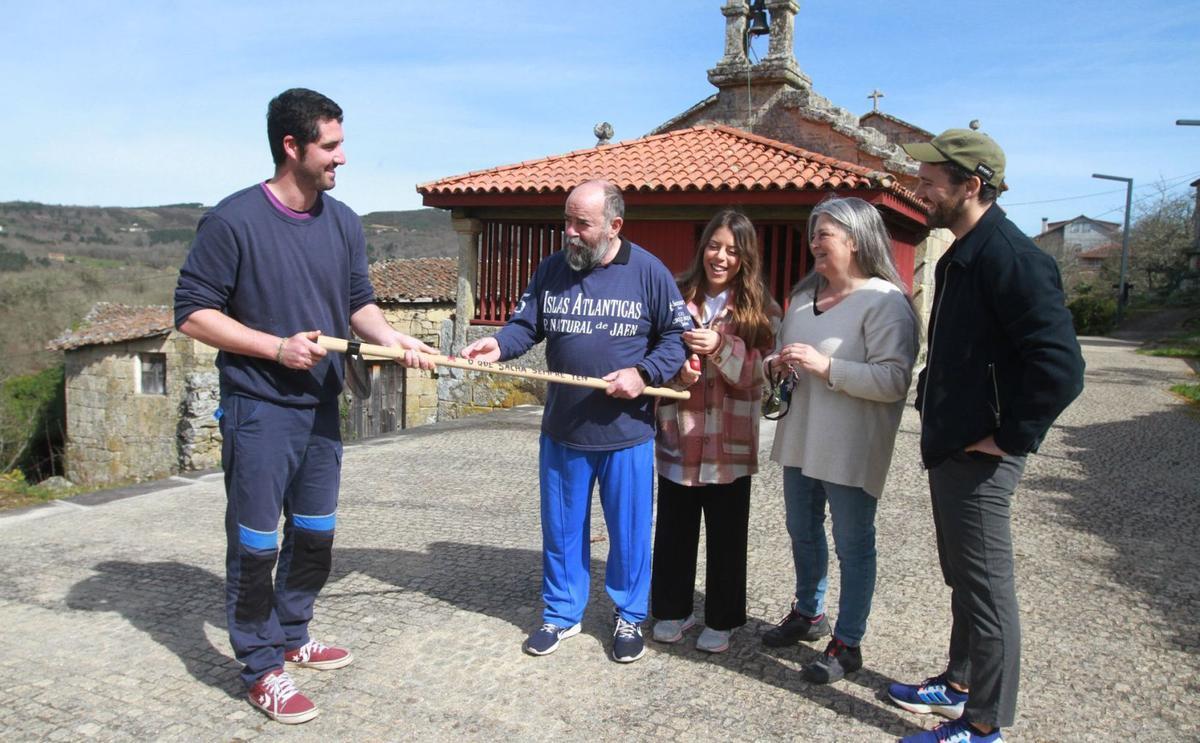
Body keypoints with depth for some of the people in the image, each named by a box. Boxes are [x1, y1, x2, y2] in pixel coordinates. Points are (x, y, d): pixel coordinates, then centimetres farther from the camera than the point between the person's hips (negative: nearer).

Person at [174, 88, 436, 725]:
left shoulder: (343, 223, 4)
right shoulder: (234, 220, -14)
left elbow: (358, 302, 12)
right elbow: (191, 312, -12)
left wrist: (390, 336, -9)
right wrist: (278, 347, -19)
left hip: (320, 407, 6)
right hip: (258, 410, -6)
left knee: (315, 533, 17)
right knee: (256, 543, 3)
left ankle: (292, 635, 37)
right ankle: (261, 667, 20)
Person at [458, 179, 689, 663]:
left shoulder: (649, 272, -6)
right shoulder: (551, 270, 3)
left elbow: (678, 336, -2)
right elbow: (525, 325, 2)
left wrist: (644, 374, -18)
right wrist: (498, 345, -19)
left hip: (627, 433, -2)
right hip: (562, 431, 3)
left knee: (629, 529, 10)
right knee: (561, 528, 14)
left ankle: (629, 617, 30)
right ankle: (561, 614, 32)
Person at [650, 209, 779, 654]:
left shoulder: (761, 310, 0)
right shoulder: (676, 297, 2)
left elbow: (755, 374, -8)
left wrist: (721, 346, -24)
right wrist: (677, 372, -14)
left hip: (730, 443, -1)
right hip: (678, 437, 1)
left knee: (726, 534, 8)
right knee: (674, 528, 11)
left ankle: (722, 620, 25)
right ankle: (672, 609, 29)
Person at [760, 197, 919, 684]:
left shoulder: (885, 301, -15)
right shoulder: (805, 294, 10)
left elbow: (893, 381, -22)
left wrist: (825, 365, -26)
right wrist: (778, 364, 0)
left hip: (851, 449, -8)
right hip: (800, 439, 8)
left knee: (853, 544, 6)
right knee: (802, 532, 20)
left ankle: (847, 643, 21)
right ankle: (808, 614, 41)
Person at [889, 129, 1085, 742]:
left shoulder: (1010, 256, -20)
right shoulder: (958, 256, 12)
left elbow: (1060, 366, -27)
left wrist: (1011, 437, -19)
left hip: (980, 457, -10)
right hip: (948, 448, 10)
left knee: (986, 588, 4)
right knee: (962, 578, 21)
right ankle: (959, 685, 38)